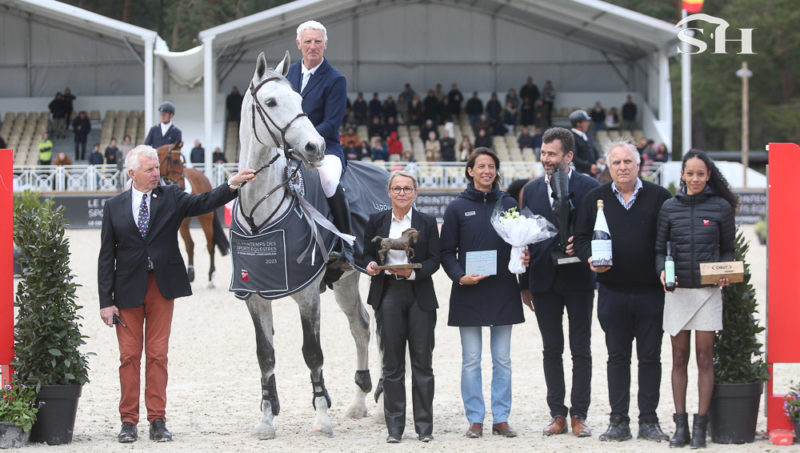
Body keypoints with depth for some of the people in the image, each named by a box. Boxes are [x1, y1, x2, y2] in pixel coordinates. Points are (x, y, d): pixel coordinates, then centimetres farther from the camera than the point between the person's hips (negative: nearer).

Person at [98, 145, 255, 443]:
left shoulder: (171, 197, 4)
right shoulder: (114, 207, 3)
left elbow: (204, 203, -12)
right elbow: (107, 258, 1)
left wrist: (233, 184, -29)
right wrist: (106, 301, -5)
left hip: (162, 287, 0)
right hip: (128, 290, 0)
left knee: (158, 354, 4)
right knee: (129, 355, 3)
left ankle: (157, 421, 8)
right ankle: (128, 421, 9)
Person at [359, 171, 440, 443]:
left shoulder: (427, 223, 5)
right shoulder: (377, 221, 8)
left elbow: (434, 260, 1)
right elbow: (367, 254, 10)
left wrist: (413, 272, -17)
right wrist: (370, 265, -12)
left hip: (419, 295, 0)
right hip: (388, 294, 1)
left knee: (422, 362, 0)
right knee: (391, 363, 1)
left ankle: (424, 426, 5)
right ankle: (394, 427, 5)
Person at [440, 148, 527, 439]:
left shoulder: (508, 205, 7)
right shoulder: (458, 208, 2)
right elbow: (447, 251, 2)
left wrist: (524, 259, -10)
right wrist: (460, 276, -13)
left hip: (503, 292, 2)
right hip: (469, 294, -2)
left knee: (502, 359, 4)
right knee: (471, 360, 1)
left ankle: (501, 418, 10)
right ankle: (475, 419, 6)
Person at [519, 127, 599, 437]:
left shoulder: (589, 188, -2)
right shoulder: (531, 190, 8)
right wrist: (525, 284, 6)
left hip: (578, 280, -3)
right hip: (544, 282, 3)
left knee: (581, 350, 0)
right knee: (551, 350, 6)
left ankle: (579, 415, 6)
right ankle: (558, 414, 12)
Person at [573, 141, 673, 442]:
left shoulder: (658, 197, 3)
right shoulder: (595, 199, 8)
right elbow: (581, 237, 10)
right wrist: (590, 258, -10)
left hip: (650, 292, -1)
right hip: (612, 291, 1)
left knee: (650, 357, 3)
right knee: (617, 357, 6)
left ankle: (648, 421, 10)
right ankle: (619, 421, 10)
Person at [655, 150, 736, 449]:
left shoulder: (721, 208, 2)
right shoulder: (669, 208, 5)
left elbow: (728, 249, 9)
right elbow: (659, 248, 8)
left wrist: (725, 273, -9)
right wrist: (662, 271, -10)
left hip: (708, 290, -1)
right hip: (677, 290, 1)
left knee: (704, 357, -2)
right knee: (679, 357, 3)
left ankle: (700, 426, 2)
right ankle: (680, 425, 7)